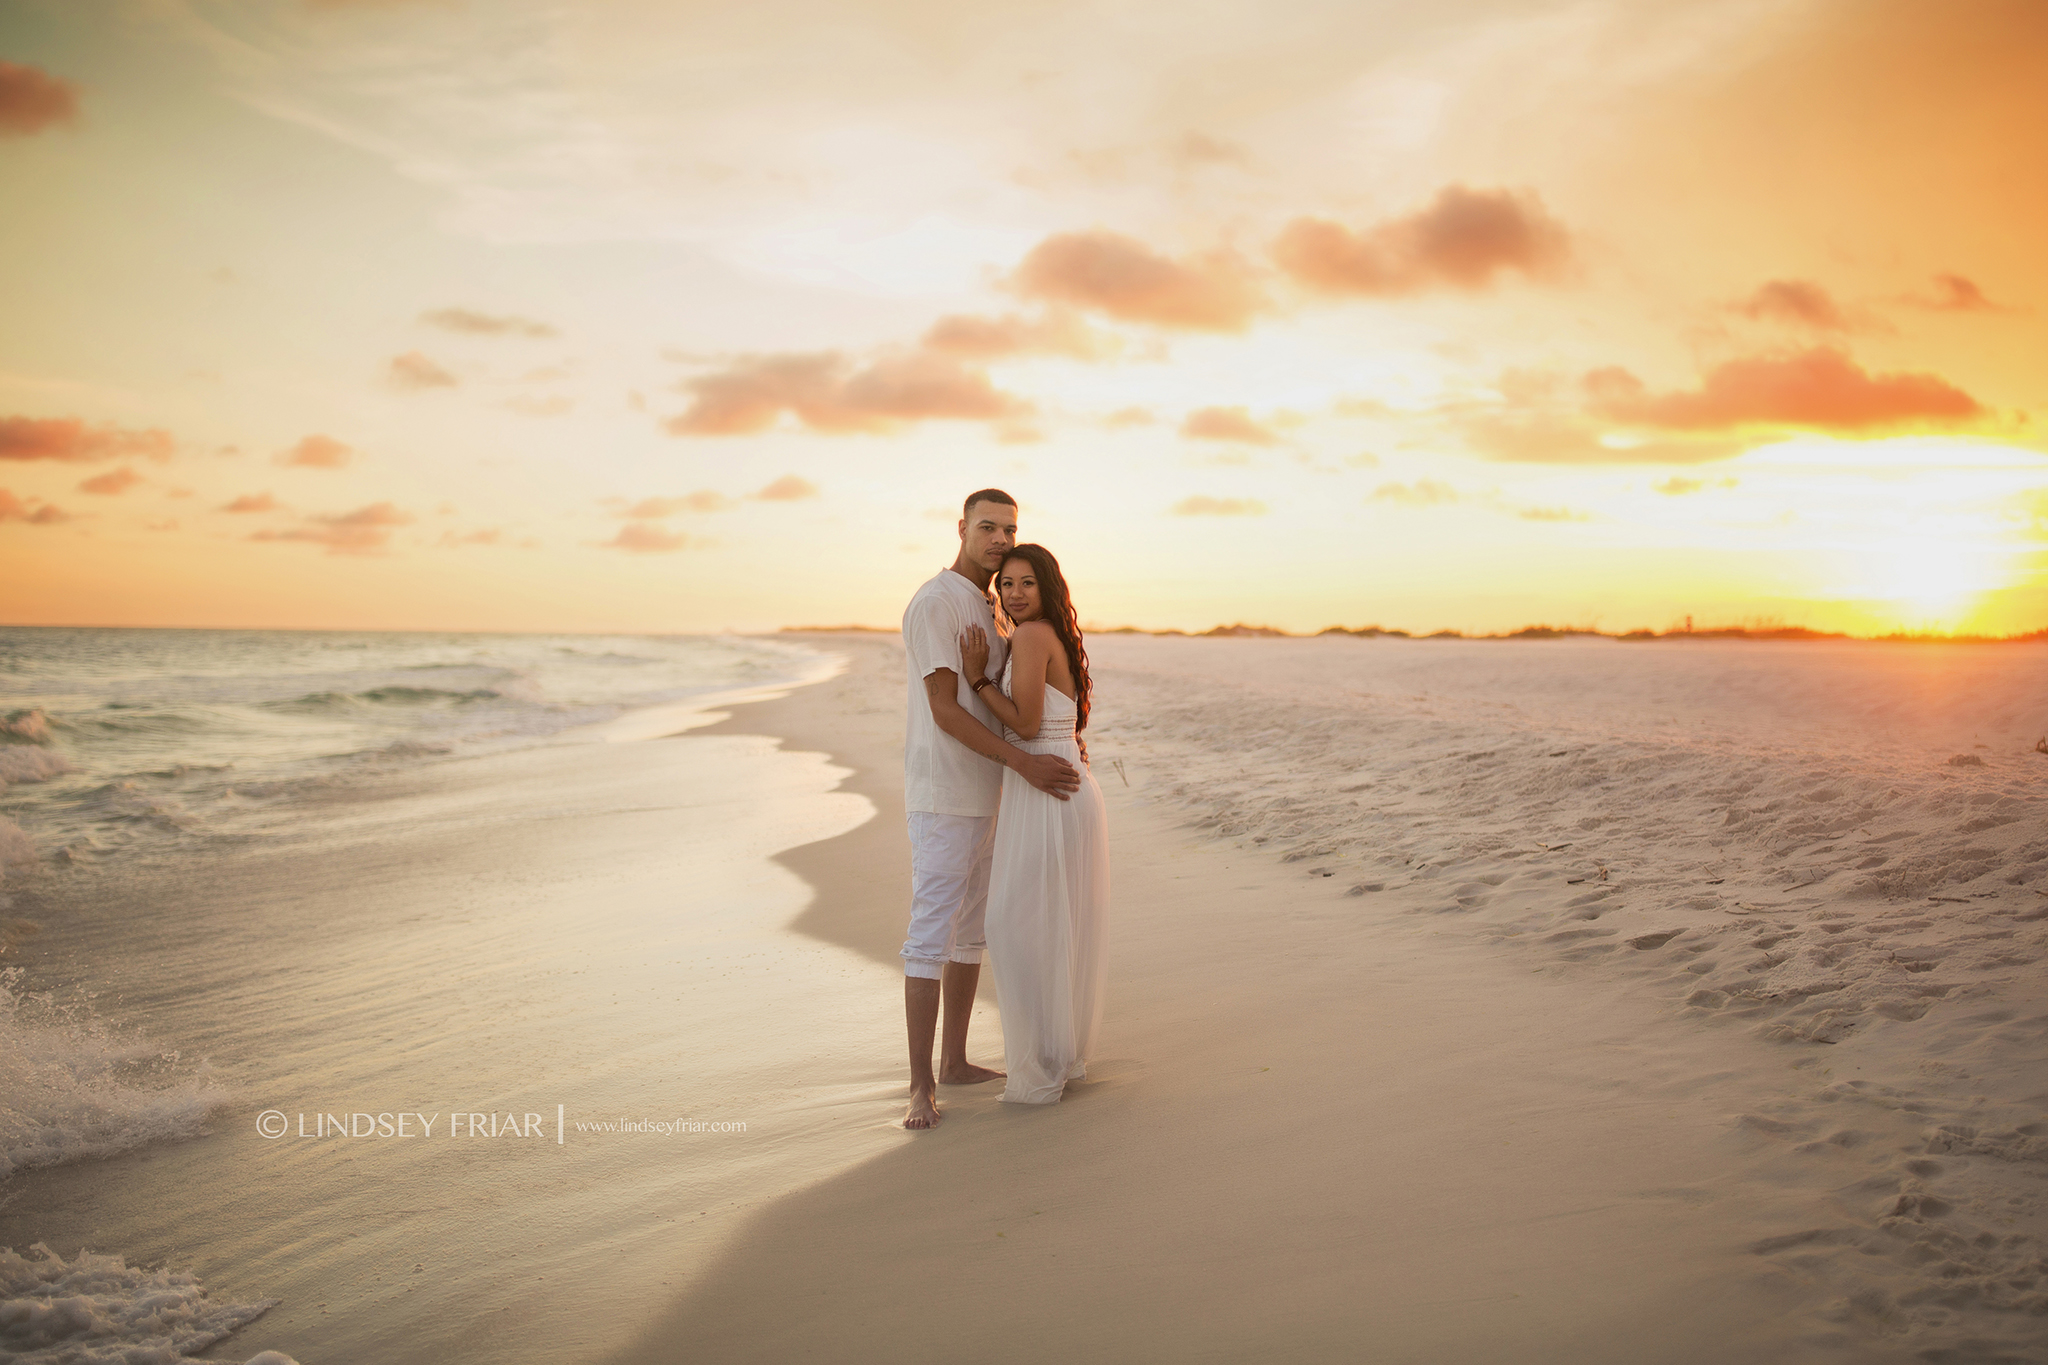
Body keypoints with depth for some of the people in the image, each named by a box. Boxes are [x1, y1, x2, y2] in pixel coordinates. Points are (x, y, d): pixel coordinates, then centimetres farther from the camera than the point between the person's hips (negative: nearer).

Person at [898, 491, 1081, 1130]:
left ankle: (955, 1061, 25)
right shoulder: (934, 603, -16)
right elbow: (945, 711, -21)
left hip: (982, 796, 10)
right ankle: (921, 1087, -4)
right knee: (932, 937, -8)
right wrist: (1025, 764, -27)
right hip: (941, 797, -10)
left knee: (971, 932, 14)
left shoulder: (983, 607, 15)